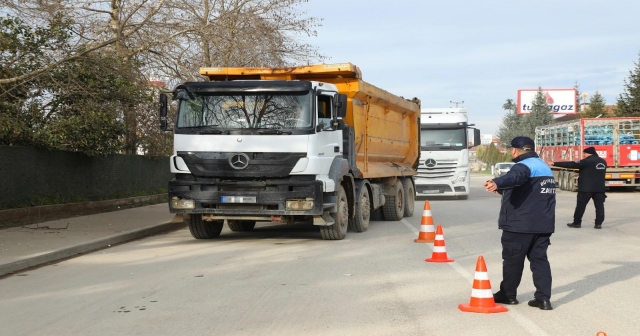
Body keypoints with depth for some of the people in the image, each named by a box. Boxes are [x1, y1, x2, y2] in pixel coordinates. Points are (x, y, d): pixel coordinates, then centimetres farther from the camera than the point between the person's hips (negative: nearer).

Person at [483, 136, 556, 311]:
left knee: (512, 259, 5)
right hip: (543, 224, 8)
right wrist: (501, 189, 46)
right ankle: (543, 298, 1)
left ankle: (508, 295, 17)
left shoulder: (524, 166, -13)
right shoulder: (545, 168, 19)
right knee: (539, 259, 8)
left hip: (520, 224, -8)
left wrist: (498, 183, -57)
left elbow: (514, 177, -39)